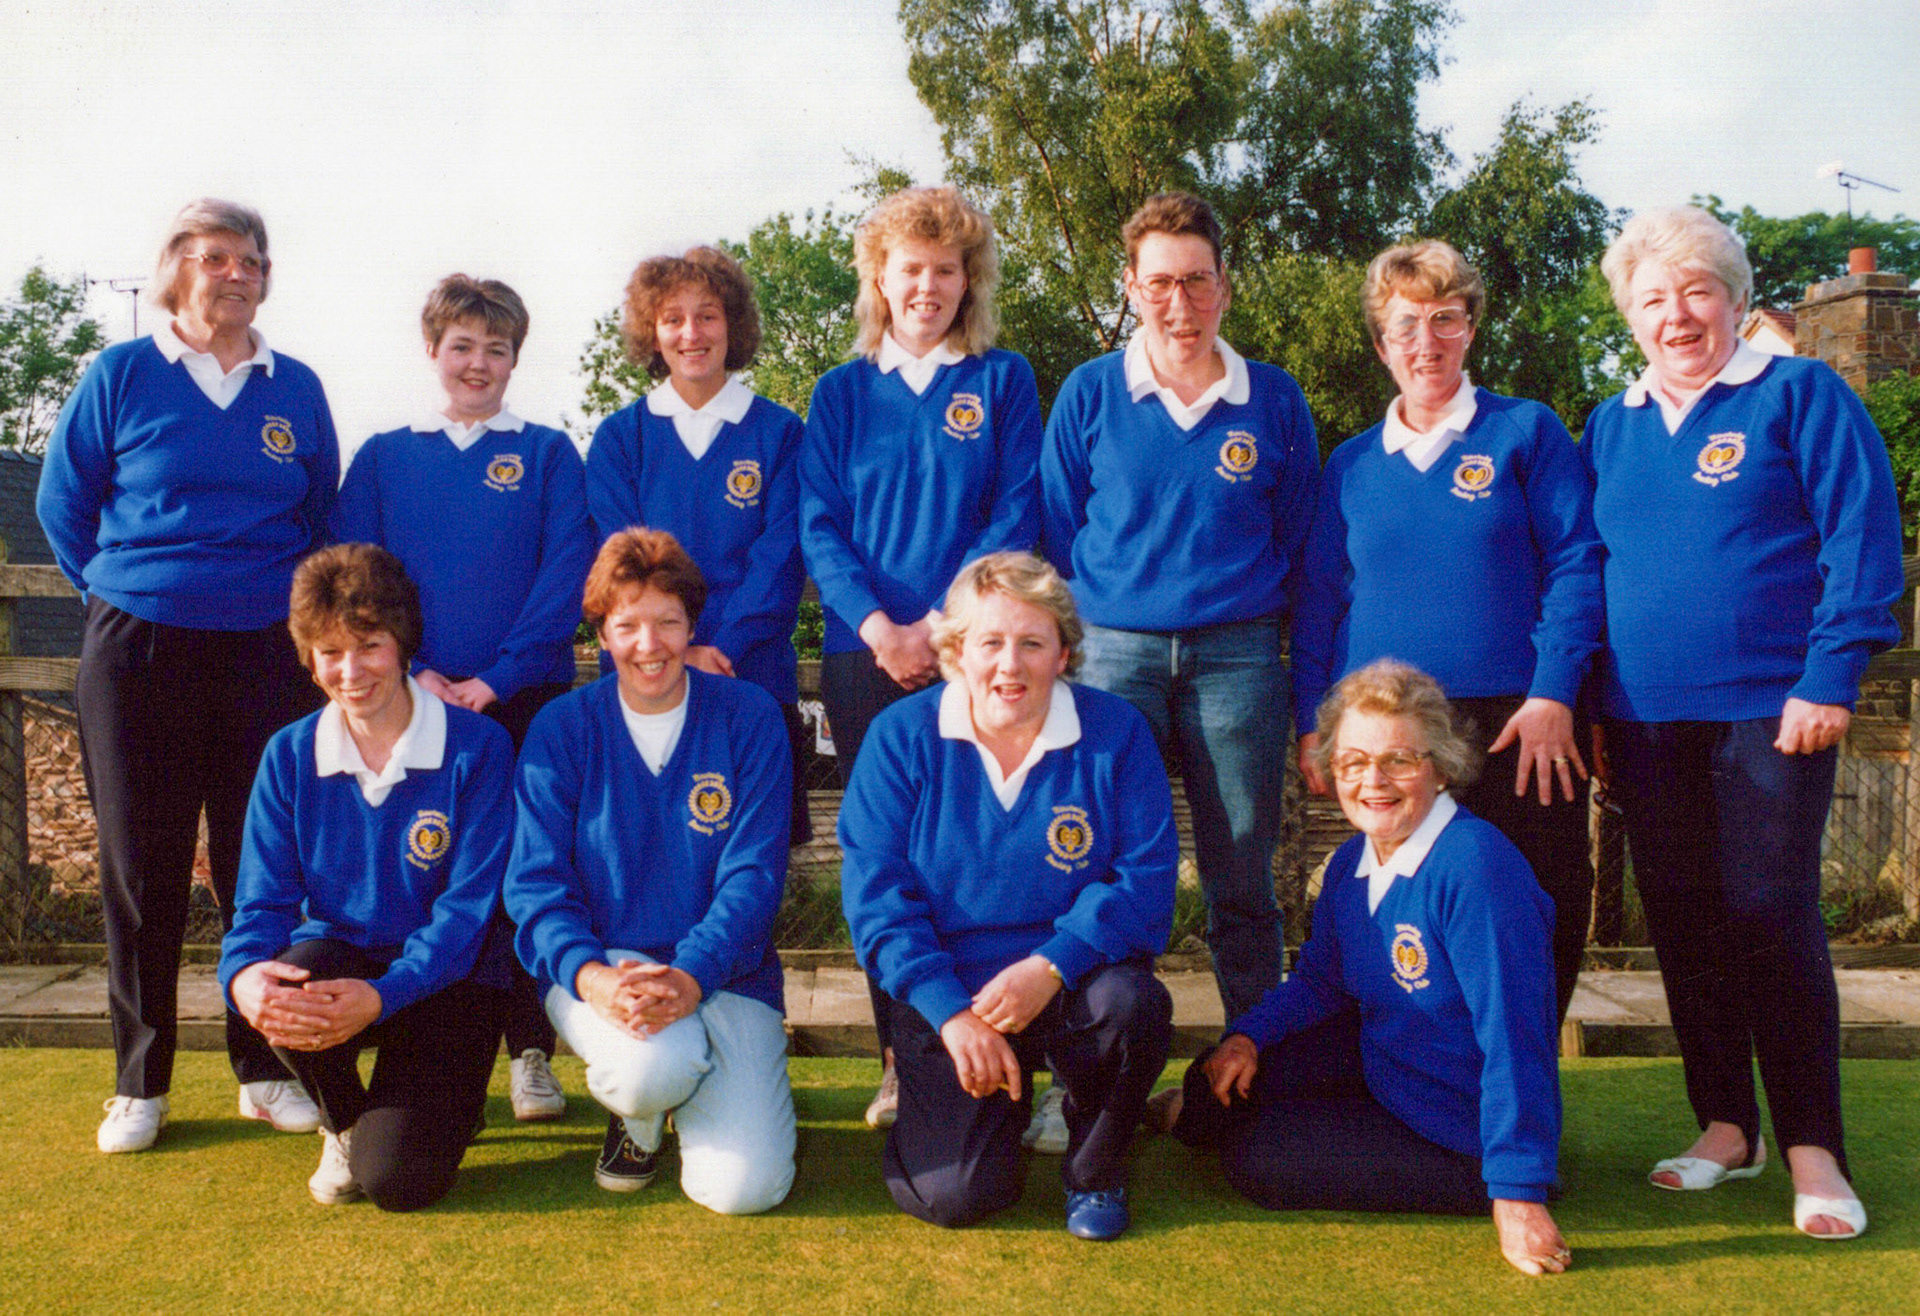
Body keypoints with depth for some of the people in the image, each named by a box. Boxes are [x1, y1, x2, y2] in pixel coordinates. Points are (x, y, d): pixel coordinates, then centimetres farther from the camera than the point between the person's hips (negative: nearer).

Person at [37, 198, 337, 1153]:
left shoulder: (297, 389, 9)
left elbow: (325, 519, 17)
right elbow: (64, 504, 8)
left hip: (266, 655, 2)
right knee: (142, 868, 3)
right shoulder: (119, 376, 2)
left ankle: (266, 1070, 16)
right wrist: (125, 593, 7)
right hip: (137, 654, -1)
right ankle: (140, 1083, 16)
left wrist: (296, 607, 8)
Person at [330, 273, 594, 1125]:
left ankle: (530, 1052, 11)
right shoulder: (383, 458, 10)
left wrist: (499, 675, -14)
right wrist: (410, 671, -11)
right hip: (411, 700, 2)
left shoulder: (547, 455, 6)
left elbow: (566, 574, -4)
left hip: (524, 701, -1)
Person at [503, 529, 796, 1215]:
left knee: (746, 1186, -17)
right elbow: (537, 880, -4)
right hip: (598, 967, 0)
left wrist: (690, 978, -24)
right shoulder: (561, 729, 1)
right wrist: (590, 976, -24)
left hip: (724, 971, 0)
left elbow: (754, 875, -7)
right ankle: (637, 1111, 6)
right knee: (654, 1066, -35)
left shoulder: (749, 719, -1)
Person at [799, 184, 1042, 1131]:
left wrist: (940, 626, -12)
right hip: (864, 657, 2)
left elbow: (1014, 519, -1)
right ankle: (901, 1062, 13)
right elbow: (819, 526, 5)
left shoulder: (1003, 381, 8)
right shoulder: (841, 394, 13)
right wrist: (878, 628, -11)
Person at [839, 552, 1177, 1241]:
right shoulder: (901, 736, -4)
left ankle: (1095, 1170, -1)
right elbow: (876, 893, -7)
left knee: (1131, 1003, -34)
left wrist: (1051, 966, -24)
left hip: (1072, 984, 1)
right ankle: (1001, 1099, 22)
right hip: (945, 996, 0)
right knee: (952, 1196, -17)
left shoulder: (1115, 732, -4)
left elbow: (1145, 879, -9)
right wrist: (951, 1012, -17)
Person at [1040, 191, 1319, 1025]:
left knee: (1242, 884, 5)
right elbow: (1056, 536, 10)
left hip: (1238, 656, 0)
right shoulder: (1089, 394, 6)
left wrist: (1308, 677, 8)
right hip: (1112, 654, 0)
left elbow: (1300, 544, 11)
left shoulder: (1274, 400, 7)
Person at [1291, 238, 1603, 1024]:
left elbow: (1575, 566, -1)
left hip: (1512, 723, -2)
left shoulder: (1527, 432, 6)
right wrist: (1311, 723, 6)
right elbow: (1319, 601, 15)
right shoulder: (1350, 465, 15)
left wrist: (1553, 694, -12)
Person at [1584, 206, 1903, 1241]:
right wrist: (1582, 698, 10)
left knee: (1769, 914, -6)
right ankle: (1726, 1126, 21)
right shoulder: (1611, 426, 14)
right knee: (1682, 921, 8)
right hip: (1647, 718, 5)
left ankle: (1812, 1148, 6)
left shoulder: (1800, 396, 0)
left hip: (1769, 712, -5)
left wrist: (1828, 682, -14)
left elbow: (1862, 544, -6)